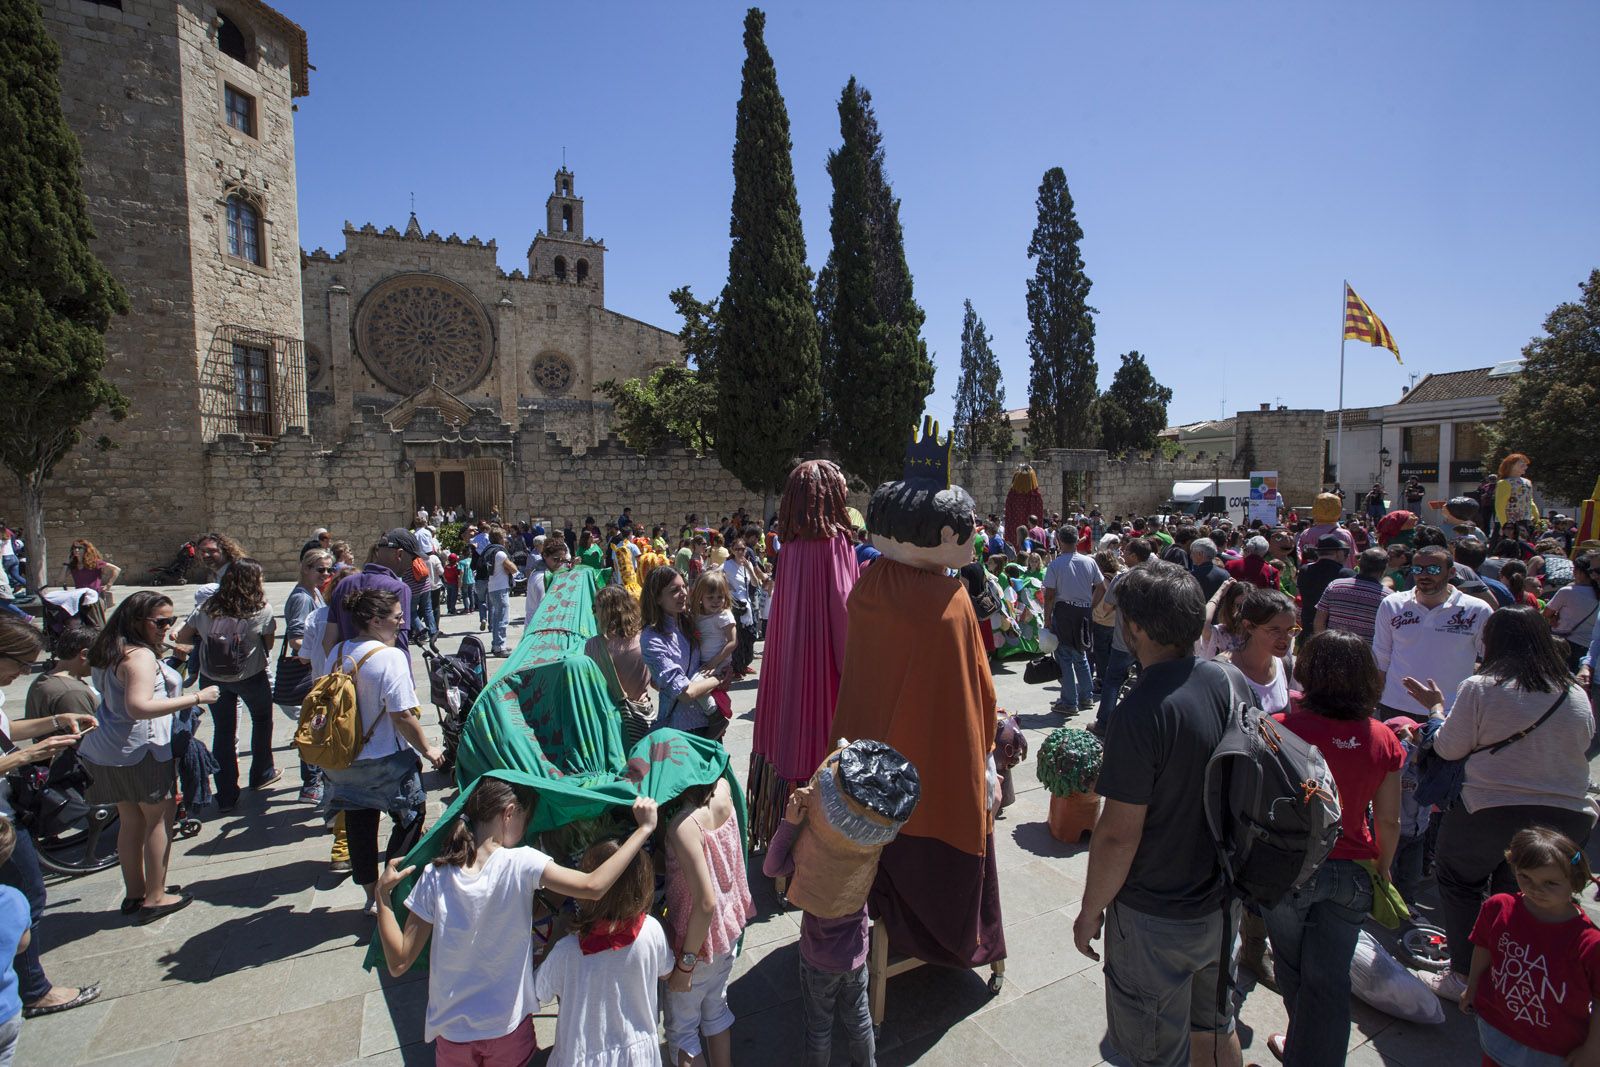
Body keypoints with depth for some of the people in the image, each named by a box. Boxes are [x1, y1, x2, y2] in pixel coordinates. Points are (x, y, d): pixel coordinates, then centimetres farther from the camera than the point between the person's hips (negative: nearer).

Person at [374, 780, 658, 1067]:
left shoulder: (435, 877, -13)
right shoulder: (521, 863, -23)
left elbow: (399, 962, -8)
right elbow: (593, 886, -33)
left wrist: (382, 894, 0)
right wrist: (643, 829, -28)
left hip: (451, 1031, 2)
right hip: (509, 1029, -2)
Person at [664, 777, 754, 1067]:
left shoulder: (683, 825, -34)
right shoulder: (722, 789, -16)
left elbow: (706, 903, -30)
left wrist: (685, 963, -19)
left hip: (699, 939, -6)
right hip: (729, 928, 7)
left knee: (681, 1029, 17)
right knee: (716, 1009, 28)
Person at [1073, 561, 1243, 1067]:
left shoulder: (1142, 712, -30)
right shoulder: (1226, 681, -7)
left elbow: (1119, 834, -25)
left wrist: (1091, 911, -10)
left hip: (1157, 917, -7)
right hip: (1222, 902, 7)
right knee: (1215, 1026, 27)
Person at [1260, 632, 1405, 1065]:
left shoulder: (1282, 728, -21)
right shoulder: (1384, 739, -7)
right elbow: (1389, 821, 1)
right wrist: (1382, 868, 18)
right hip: (1352, 872, 3)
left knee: (1293, 968, 22)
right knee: (1330, 979, 15)